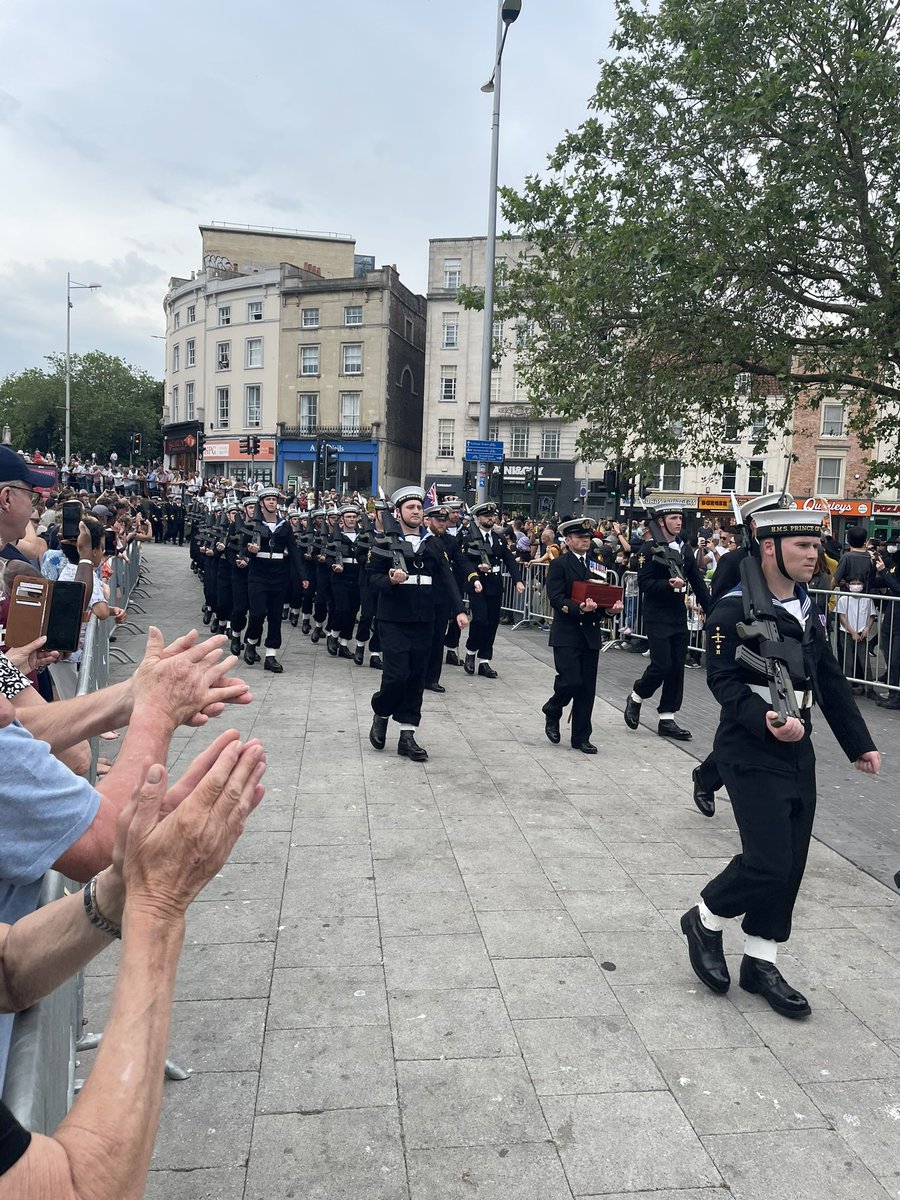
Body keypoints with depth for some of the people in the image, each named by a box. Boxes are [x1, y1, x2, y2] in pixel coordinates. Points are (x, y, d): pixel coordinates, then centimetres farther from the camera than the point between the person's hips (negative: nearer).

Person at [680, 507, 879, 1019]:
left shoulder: (808, 607, 10)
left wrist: (859, 743, 12)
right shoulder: (736, 608, -13)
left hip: (799, 753, 7)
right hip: (752, 754, -7)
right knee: (768, 862, -9)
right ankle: (705, 920, 18)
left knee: (790, 865, 10)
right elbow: (723, 680, -17)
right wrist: (766, 722, -31)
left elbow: (830, 680, 14)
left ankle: (760, 961, 25)